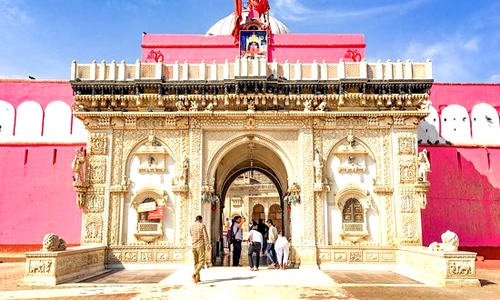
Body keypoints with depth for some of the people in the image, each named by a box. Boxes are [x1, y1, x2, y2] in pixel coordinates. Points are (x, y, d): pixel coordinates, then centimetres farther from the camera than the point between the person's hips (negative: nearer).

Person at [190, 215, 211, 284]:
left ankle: (198, 278, 15)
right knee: (201, 261, -3)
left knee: (196, 262, 13)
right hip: (200, 245, -5)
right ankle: (194, 274, -23)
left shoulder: (192, 225, 6)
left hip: (193, 245, 5)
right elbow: (205, 236, -10)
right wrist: (208, 245, -10)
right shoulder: (202, 225, -6)